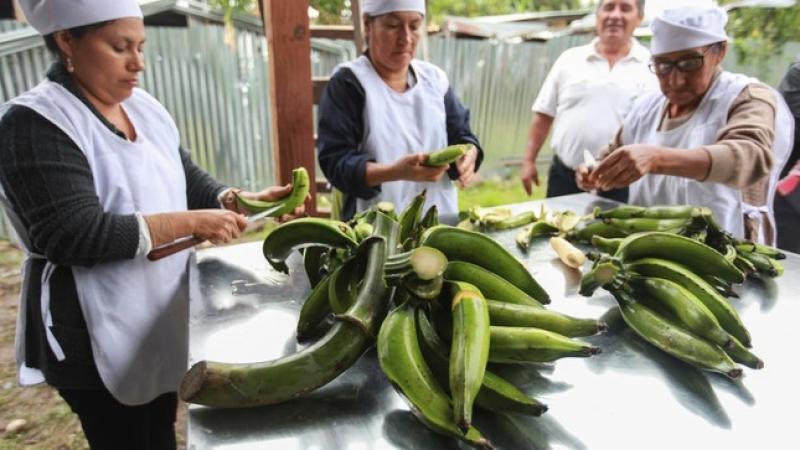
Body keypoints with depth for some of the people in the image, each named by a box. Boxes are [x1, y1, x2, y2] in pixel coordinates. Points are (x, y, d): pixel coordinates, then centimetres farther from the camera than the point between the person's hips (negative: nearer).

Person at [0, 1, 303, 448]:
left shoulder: (143, 107, 5)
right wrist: (192, 222, -25)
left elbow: (190, 180, 9)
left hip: (162, 318, 7)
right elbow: (76, 236, -25)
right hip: (94, 337, -7)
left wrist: (242, 201, -10)